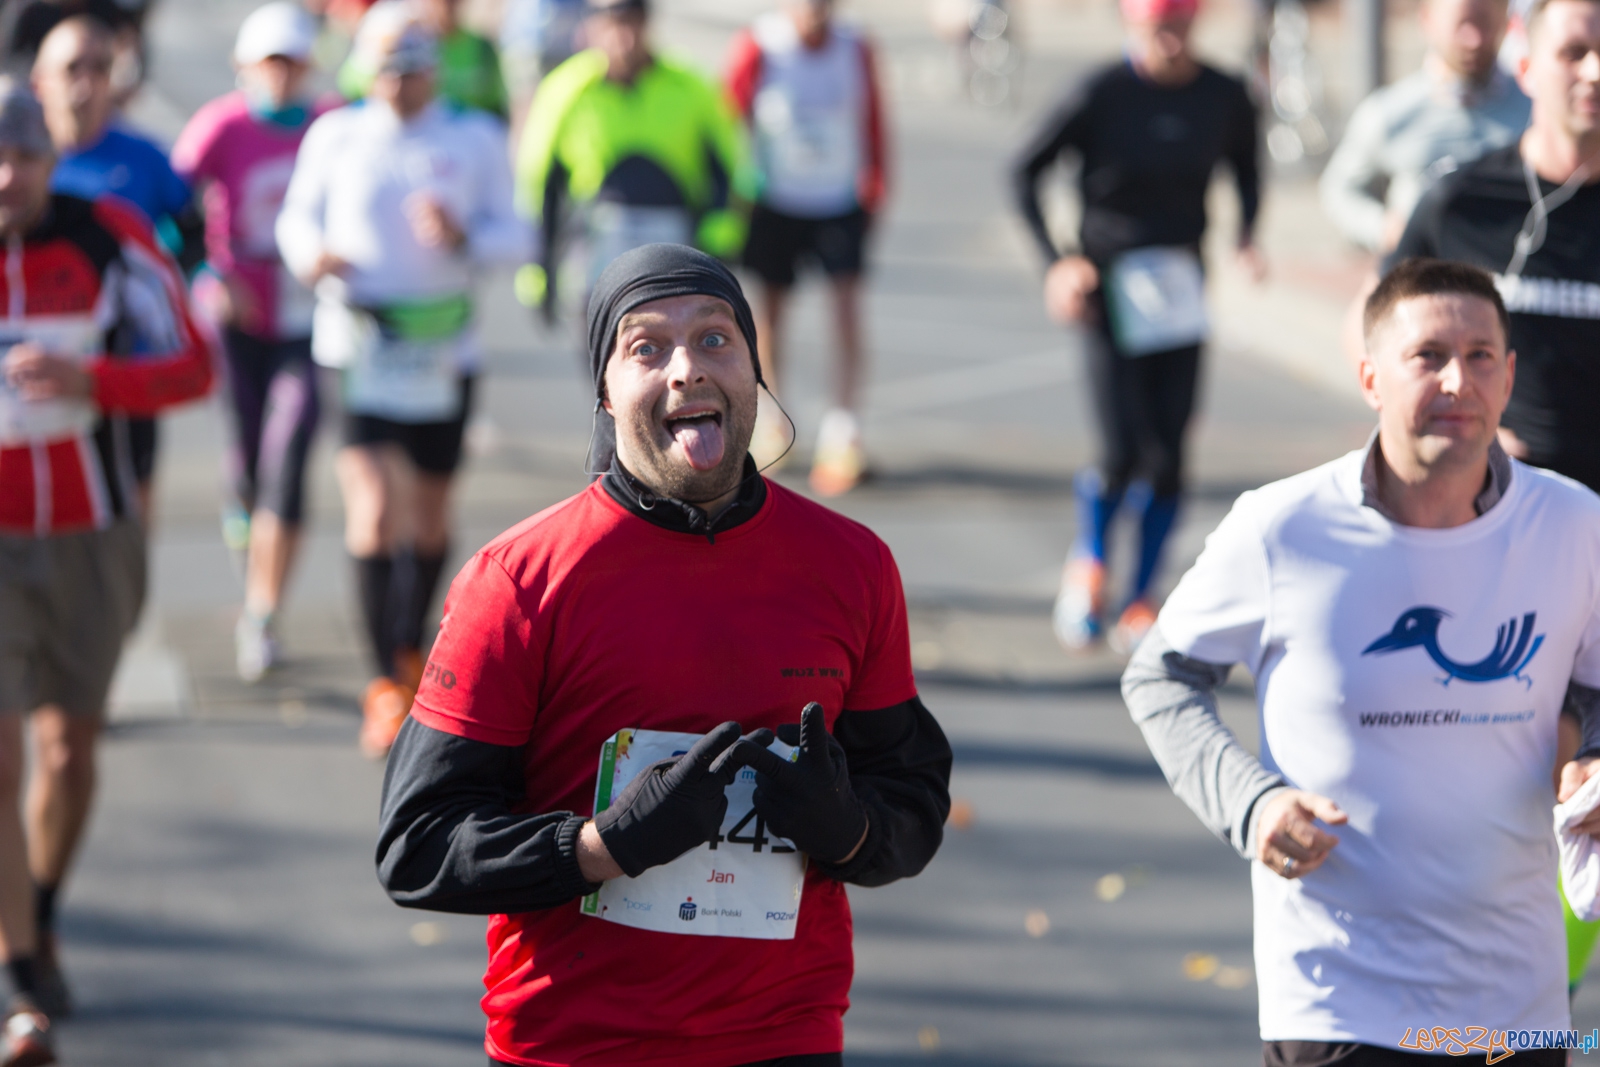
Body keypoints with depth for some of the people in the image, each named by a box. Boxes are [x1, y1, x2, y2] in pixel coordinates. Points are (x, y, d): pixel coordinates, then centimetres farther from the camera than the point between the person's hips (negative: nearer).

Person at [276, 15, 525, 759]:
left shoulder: (474, 140, 4)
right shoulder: (336, 136, 4)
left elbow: (513, 236, 4)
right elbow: (299, 215, 13)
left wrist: (463, 237, -17)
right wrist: (309, 253, -9)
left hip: (444, 349, 2)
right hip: (357, 344, -2)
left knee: (430, 512, 12)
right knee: (374, 508, -15)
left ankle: (410, 650, 36)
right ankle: (387, 683, -11)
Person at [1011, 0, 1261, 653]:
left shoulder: (1224, 97, -2)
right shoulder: (1102, 97, -12)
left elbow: (1245, 167, 18)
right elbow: (1026, 171, -2)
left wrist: (1245, 237, 2)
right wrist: (1054, 262, -9)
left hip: (1179, 292, 3)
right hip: (1110, 286, -3)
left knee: (1169, 454, 0)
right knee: (1123, 452, -11)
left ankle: (1141, 603, 14)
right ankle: (1088, 566, 18)